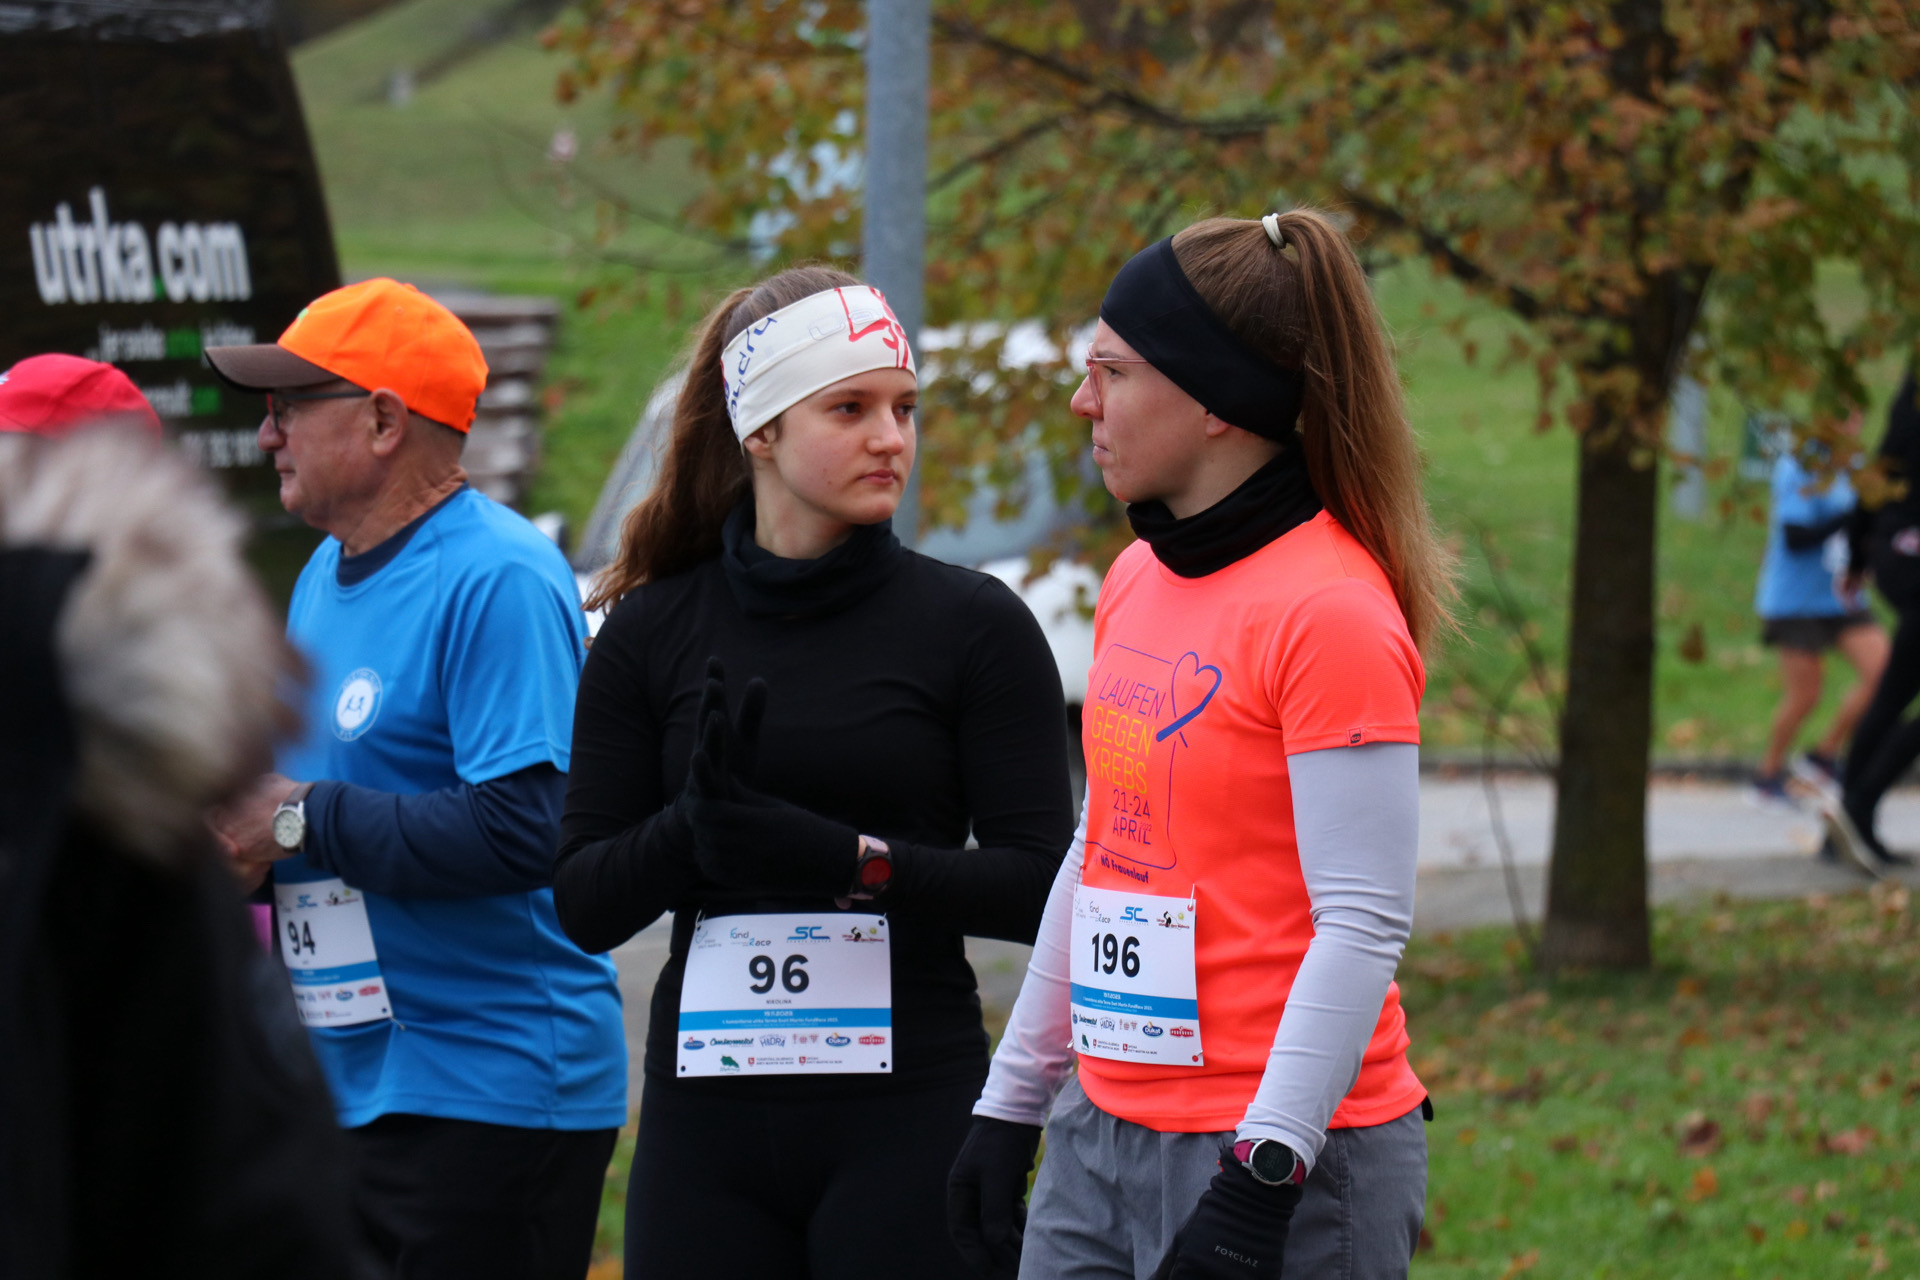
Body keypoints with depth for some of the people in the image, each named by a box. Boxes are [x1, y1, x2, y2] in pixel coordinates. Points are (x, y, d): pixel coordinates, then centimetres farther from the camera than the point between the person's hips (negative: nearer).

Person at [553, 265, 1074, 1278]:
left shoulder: (975, 625, 0)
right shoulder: (652, 633, 6)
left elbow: (1042, 889, -5)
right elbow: (583, 904, 4)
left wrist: (846, 860, -19)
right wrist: (695, 825, -15)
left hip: (909, 1115, -2)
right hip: (705, 1125, 2)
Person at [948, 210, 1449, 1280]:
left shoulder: (1333, 613, -14)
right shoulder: (1137, 581, 11)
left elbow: (1364, 927, -18)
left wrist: (1262, 1176, -22)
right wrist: (1012, 1105, 20)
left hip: (1283, 1160, -7)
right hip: (1104, 1139, 8)